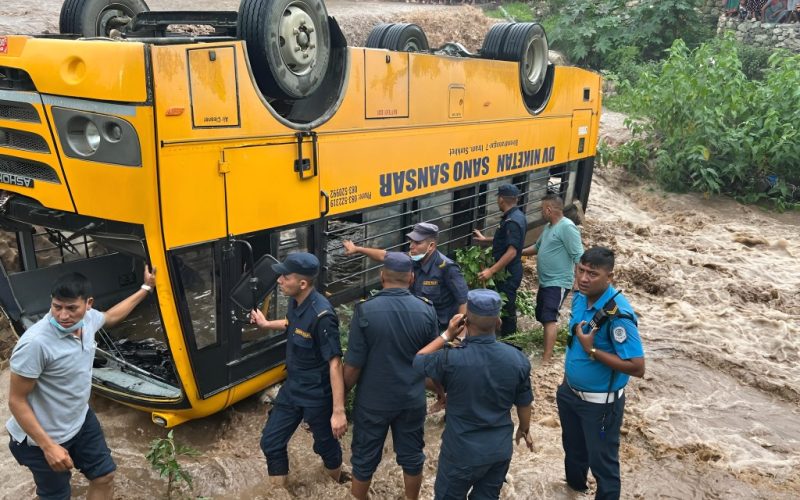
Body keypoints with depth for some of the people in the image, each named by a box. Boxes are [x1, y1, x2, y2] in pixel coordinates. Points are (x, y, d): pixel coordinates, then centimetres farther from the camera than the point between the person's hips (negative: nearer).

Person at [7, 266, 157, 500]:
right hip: (44, 437, -7)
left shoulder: (88, 319, -12)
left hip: (81, 419, 7)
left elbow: (111, 316, 14)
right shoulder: (35, 343, -33)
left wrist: (146, 288, 22)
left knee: (104, 476, 18)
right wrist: (48, 446, -25)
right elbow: (17, 401, -24)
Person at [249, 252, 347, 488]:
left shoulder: (321, 315, -31)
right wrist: (267, 324, 30)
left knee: (326, 445, 16)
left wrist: (338, 411, -30)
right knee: (271, 442, 14)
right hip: (292, 387, 8)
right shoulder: (296, 301, -5)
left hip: (317, 395, -7)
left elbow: (335, 363, -29)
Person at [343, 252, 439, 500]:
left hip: (373, 401, -2)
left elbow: (353, 365, -15)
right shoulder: (426, 310, -10)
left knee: (364, 458, 18)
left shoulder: (365, 310, -19)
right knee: (412, 455, 22)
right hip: (412, 400, 3)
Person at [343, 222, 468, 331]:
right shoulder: (413, 259, -4)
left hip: (440, 328, -7)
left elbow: (464, 301, -24)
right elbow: (384, 256, 11)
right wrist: (357, 249, 20)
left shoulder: (447, 268, -24)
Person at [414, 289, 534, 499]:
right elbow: (524, 404, 0)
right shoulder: (517, 358, -15)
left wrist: (446, 335, 0)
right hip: (500, 448, 4)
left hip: (462, 451, -3)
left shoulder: (451, 359, -27)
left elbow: (418, 360, -5)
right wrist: (524, 429, 19)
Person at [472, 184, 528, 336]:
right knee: (508, 305, 21)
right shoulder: (516, 216, 8)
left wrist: (491, 270, -29)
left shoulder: (512, 222, -24)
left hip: (508, 273, -10)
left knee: (506, 307, 1)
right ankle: (508, 337, 35)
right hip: (510, 271, 10)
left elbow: (511, 251, -28)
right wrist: (485, 239, 29)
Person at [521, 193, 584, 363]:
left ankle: (546, 359, -14)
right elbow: (538, 247, 28)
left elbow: (579, 256, -22)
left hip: (558, 283, -10)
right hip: (545, 282, 10)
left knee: (549, 319, -14)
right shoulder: (549, 226, 12)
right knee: (541, 316, 18)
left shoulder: (567, 227, -18)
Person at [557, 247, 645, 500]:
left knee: (602, 462, 12)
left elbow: (637, 367, -29)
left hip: (600, 402, -8)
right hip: (570, 392, 8)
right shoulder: (580, 298, -6)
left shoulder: (618, 314, -29)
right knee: (573, 448, 30)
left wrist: (592, 350, -29)